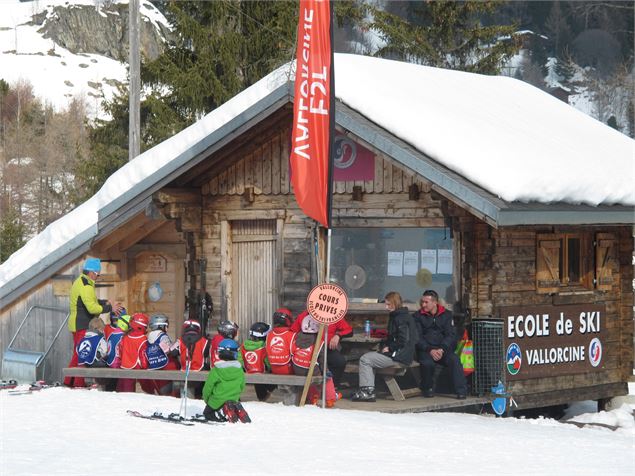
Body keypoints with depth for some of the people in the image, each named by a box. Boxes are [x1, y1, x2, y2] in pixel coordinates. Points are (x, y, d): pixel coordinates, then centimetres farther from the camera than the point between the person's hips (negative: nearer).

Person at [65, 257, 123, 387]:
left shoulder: (79, 282, 14)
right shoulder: (86, 286, -19)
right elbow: (92, 308, -26)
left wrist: (104, 302, 10)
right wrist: (110, 308, -17)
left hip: (77, 324, 11)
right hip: (82, 326, -11)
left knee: (77, 353, 17)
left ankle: (69, 381, 21)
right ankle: (79, 383, -4)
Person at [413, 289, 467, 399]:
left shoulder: (446, 315, 9)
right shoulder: (417, 316, 5)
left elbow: (451, 335, 1)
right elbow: (417, 338, -4)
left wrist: (441, 349, -17)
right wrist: (430, 350, -20)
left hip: (443, 348, 1)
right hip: (425, 350, -1)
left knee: (454, 359, -29)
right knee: (427, 362, -33)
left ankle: (461, 390, -27)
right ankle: (427, 389, -6)